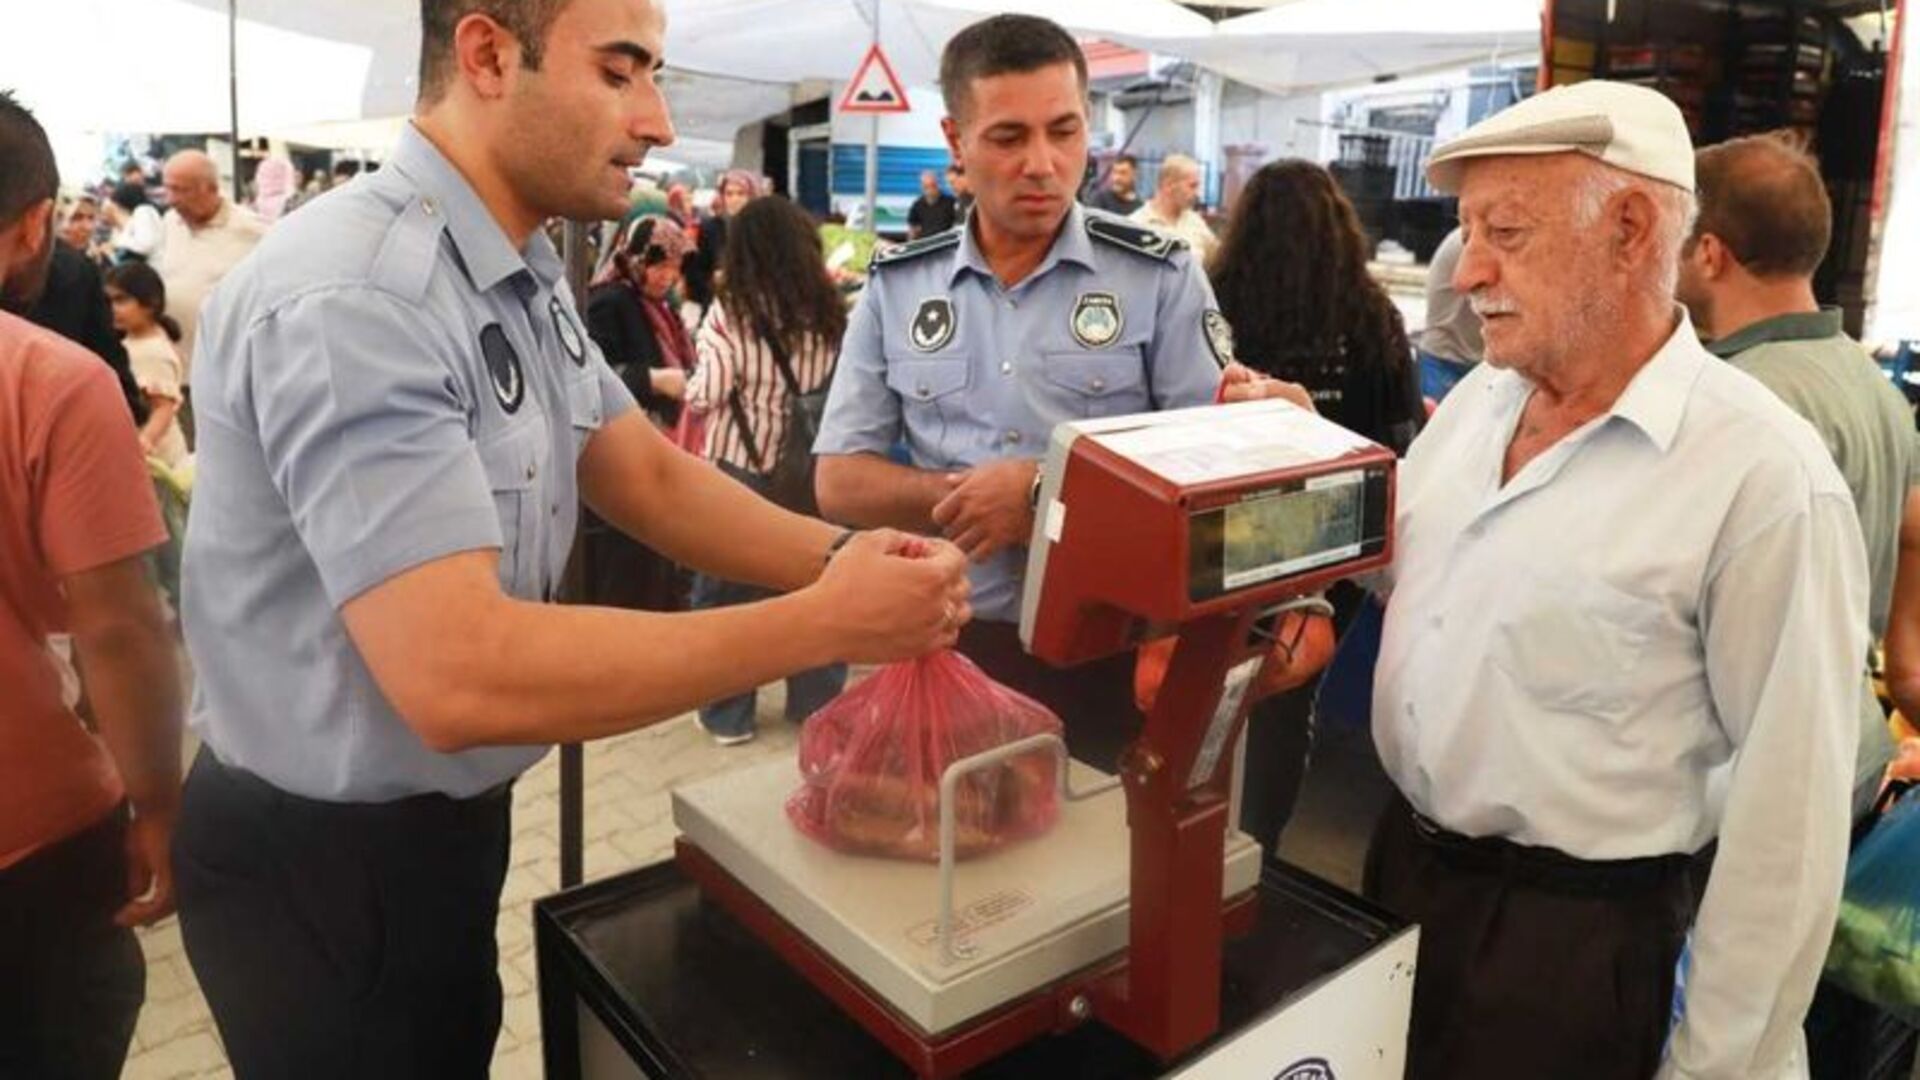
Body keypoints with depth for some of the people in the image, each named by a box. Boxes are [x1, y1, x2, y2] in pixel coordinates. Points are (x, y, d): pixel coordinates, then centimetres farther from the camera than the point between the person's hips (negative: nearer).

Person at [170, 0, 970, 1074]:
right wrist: (825, 624, -32)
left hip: (444, 815, 8)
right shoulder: (354, 299, -29)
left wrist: (838, 555, -15)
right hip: (325, 861, -8)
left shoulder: (525, 276, 2)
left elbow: (650, 477, 2)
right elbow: (457, 677, -35)